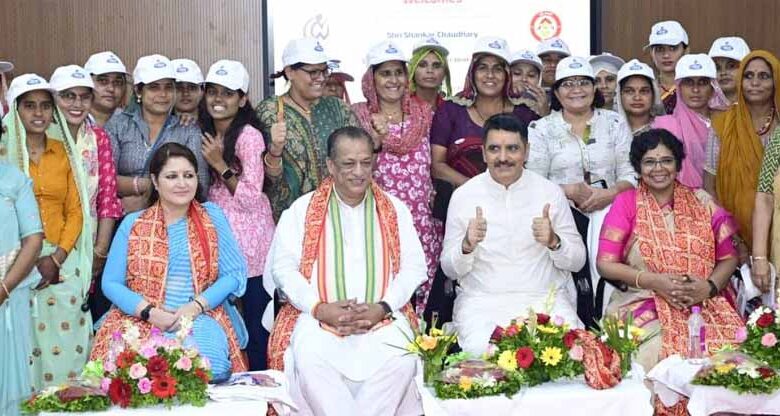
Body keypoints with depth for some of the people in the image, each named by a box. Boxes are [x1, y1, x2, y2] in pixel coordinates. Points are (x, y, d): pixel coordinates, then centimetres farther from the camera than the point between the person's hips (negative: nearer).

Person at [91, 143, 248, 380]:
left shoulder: (212, 216, 11)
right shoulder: (132, 224, 11)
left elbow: (234, 274, 5)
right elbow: (111, 283, 5)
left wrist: (196, 306, -10)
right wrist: (150, 312, -12)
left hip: (200, 317, 0)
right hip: (140, 319, 0)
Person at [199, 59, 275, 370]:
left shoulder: (248, 136, -11)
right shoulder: (206, 133, 11)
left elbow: (251, 199, -13)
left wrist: (221, 165, -16)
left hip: (248, 243, -7)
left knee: (255, 325, -1)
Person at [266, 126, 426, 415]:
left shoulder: (395, 210, 13)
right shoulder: (302, 210, 9)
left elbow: (414, 267, 8)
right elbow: (283, 267, 2)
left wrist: (382, 307, -9)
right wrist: (320, 308, -12)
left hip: (382, 317, 1)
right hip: (318, 316, -1)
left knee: (401, 359, -29)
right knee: (310, 359, -32)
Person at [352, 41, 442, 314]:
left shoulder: (424, 113, 11)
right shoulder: (358, 115, 3)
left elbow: (435, 165, 16)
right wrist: (375, 140, -16)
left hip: (421, 220, 2)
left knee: (421, 287, -1)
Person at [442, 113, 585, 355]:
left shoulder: (551, 193, 5)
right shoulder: (463, 196, 3)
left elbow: (577, 261, 8)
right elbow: (450, 269, 6)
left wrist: (554, 242, -14)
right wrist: (467, 245, -16)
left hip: (545, 298, 1)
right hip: (482, 300, -1)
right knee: (481, 350, -32)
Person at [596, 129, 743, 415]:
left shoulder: (701, 202, 10)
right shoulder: (626, 204, 4)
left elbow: (728, 258, 10)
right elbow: (605, 264, -1)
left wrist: (709, 286, -10)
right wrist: (655, 281, -12)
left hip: (704, 303, 2)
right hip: (644, 303, -2)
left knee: (731, 348, -25)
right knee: (659, 350, -31)